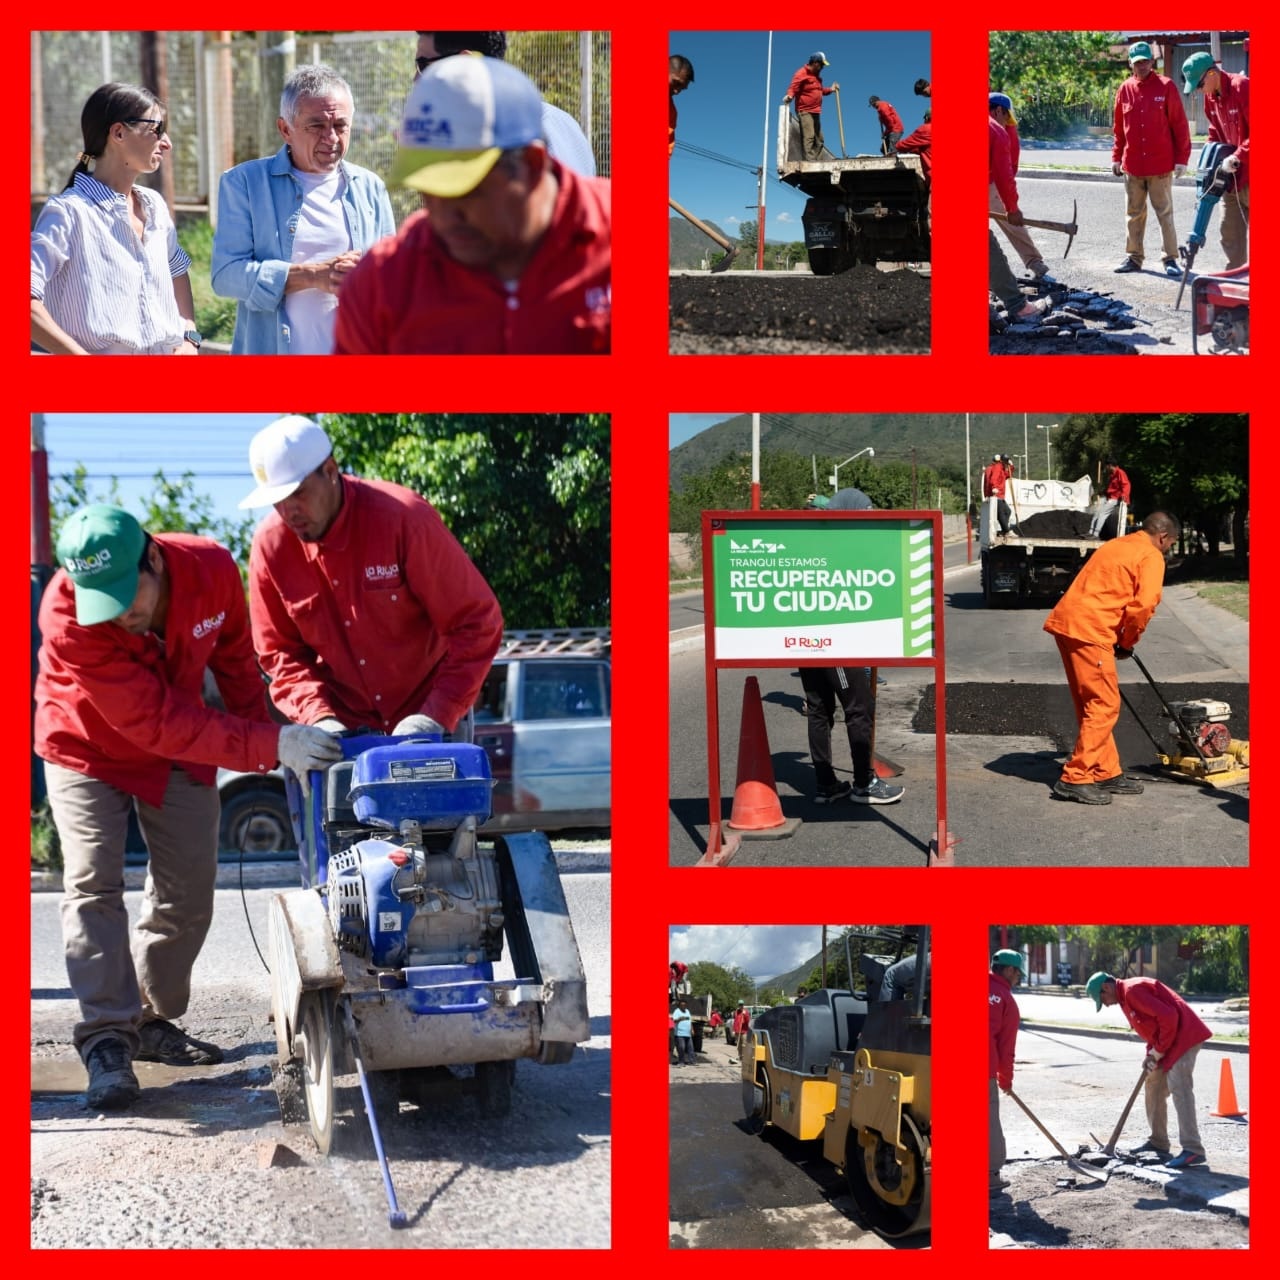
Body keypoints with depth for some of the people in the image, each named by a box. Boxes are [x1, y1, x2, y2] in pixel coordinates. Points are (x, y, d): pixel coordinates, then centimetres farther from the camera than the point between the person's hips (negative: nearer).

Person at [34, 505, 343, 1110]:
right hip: (88, 753, -4)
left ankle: (151, 1021, 21)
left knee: (188, 894, 6)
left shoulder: (212, 568, -27)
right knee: (94, 887, -15)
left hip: (180, 755, 4)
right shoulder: (68, 621, -37)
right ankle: (106, 1040, -12)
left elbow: (235, 658, -3)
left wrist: (259, 732, 3)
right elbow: (159, 722, -37)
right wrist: (271, 746, -40)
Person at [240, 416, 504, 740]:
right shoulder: (270, 546, -9)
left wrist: (436, 717, -23)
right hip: (341, 731, 3)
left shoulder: (404, 518, -20)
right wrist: (319, 717, -17)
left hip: (431, 722, -2)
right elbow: (280, 652, 0)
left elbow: (476, 623, -17)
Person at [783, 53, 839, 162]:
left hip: (815, 112, 10)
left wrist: (830, 90, 26)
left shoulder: (816, 75, 19)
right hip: (805, 111, -10)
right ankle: (809, 160, -28)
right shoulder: (801, 74, -9)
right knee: (808, 136, -20)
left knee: (819, 139, 10)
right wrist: (790, 96, -37)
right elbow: (793, 88, -18)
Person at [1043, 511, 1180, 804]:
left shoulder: (1116, 545, 25)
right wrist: (1127, 642, 0)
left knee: (1093, 704, 15)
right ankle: (1074, 780, -6)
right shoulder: (1151, 557, -2)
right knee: (1104, 706, -4)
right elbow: (1144, 605, -15)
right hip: (1089, 629, -9)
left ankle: (1107, 774, 22)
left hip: (1065, 622, 9)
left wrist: (1120, 639, 19)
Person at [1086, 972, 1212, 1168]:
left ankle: (1192, 1150, -23)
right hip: (1168, 1042, 11)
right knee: (1153, 1088, 15)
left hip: (1183, 1037, -11)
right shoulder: (1125, 996, 16)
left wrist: (1157, 1052, -14)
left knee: (1179, 1090, -18)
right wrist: (1151, 1053, 4)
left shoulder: (1133, 990, -17)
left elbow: (1168, 1017, -24)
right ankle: (1158, 1142, 23)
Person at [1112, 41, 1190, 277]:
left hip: (1161, 165, -3)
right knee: (1134, 214, 10)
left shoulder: (1166, 87, -4)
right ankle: (1133, 257, 18)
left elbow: (1179, 124, -4)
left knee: (1165, 214, 0)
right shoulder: (1125, 90, 5)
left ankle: (1171, 259, 4)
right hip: (1132, 165, 3)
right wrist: (1116, 157, 10)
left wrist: (1181, 158, -6)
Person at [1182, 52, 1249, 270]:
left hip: (1250, 173, -8)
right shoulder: (1210, 95, 8)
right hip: (1232, 175, 8)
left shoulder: (1243, 87, -18)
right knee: (1230, 232, 10)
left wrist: (1237, 157, -24)